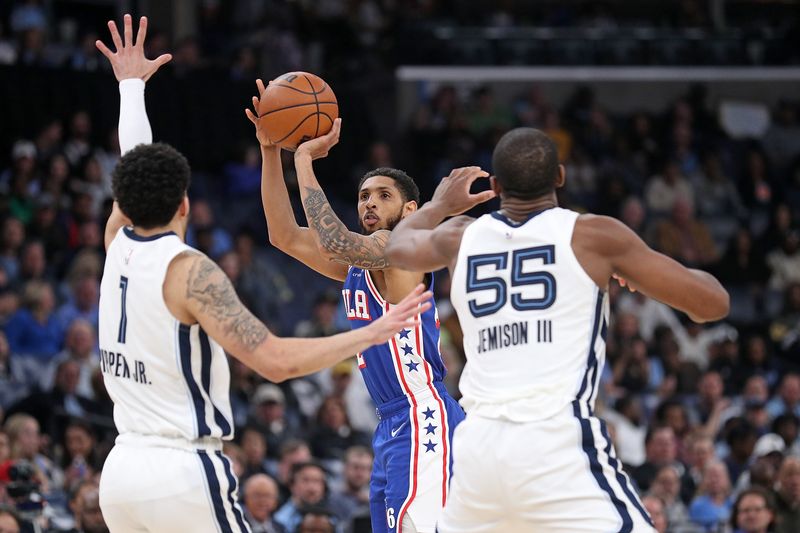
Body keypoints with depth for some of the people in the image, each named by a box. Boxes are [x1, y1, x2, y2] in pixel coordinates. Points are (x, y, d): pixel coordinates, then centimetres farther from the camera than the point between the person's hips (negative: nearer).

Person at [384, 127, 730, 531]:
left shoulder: (461, 238, 15)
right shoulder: (593, 235, 3)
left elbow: (399, 245, 41)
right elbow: (711, 305, 6)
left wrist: (439, 205, 60)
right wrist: (634, 271, 24)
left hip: (476, 444, 5)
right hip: (559, 441, -5)